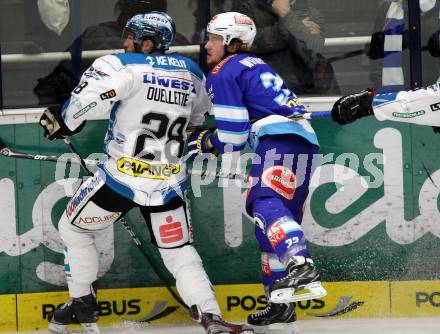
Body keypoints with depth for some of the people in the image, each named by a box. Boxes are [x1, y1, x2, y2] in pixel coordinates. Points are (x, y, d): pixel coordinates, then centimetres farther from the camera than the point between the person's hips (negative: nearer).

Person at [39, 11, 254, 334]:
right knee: (180, 252, 9)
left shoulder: (123, 66, -11)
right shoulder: (191, 72, 8)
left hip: (121, 177, -4)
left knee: (73, 229, 19)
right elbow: (200, 115, 26)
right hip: (169, 184, 4)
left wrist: (62, 122, -7)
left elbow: (87, 100, -24)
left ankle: (82, 306, 24)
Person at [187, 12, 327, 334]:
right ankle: (280, 302, 14)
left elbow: (232, 136, -5)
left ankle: (302, 267, -52)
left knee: (266, 202, -27)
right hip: (304, 139, 10)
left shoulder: (223, 73, 1)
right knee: (277, 211, 14)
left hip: (280, 138, -10)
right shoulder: (255, 66, 29)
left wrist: (205, 144, 13)